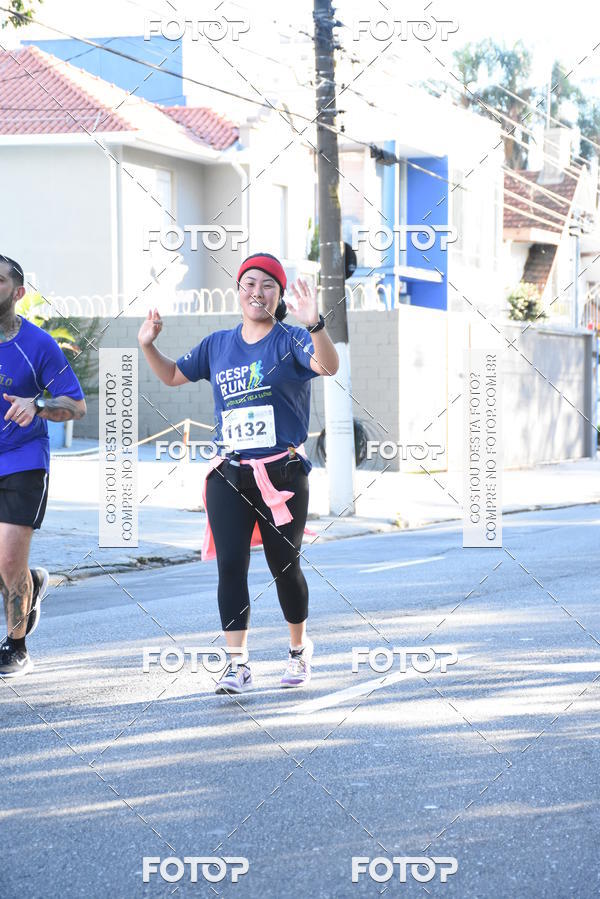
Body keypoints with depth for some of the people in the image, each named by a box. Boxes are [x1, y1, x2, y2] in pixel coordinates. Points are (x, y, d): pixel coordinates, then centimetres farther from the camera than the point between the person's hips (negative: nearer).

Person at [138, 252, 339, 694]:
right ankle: (238, 664, -2)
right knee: (230, 565, -5)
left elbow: (328, 365, -23)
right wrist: (149, 345, 5)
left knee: (284, 566, 7)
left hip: (283, 474, -3)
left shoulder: (290, 341, -3)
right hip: (229, 475, 3)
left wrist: (315, 325, -41)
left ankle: (299, 649, 29)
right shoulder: (218, 344, 12)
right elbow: (173, 375, 24)